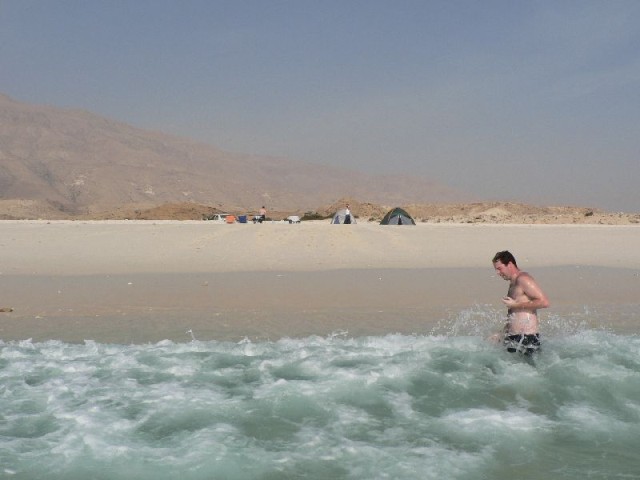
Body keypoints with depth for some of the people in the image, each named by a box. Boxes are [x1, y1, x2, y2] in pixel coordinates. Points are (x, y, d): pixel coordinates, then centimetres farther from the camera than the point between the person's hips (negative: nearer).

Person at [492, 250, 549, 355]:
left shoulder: (523, 279, -10)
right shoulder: (513, 284, 19)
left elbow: (544, 302, -20)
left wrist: (516, 305, -16)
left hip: (527, 339, -9)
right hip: (514, 338, 9)